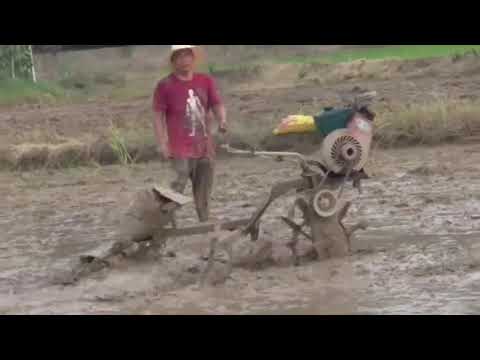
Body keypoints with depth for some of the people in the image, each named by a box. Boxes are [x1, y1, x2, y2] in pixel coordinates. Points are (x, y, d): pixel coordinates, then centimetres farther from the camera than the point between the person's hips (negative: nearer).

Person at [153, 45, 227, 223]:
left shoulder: (206, 81, 8)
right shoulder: (165, 85, -3)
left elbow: (217, 105, 7)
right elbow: (158, 116, -3)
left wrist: (222, 120, -16)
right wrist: (162, 144, -12)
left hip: (205, 147, 5)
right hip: (180, 149, -5)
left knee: (204, 192, 13)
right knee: (177, 188, -17)